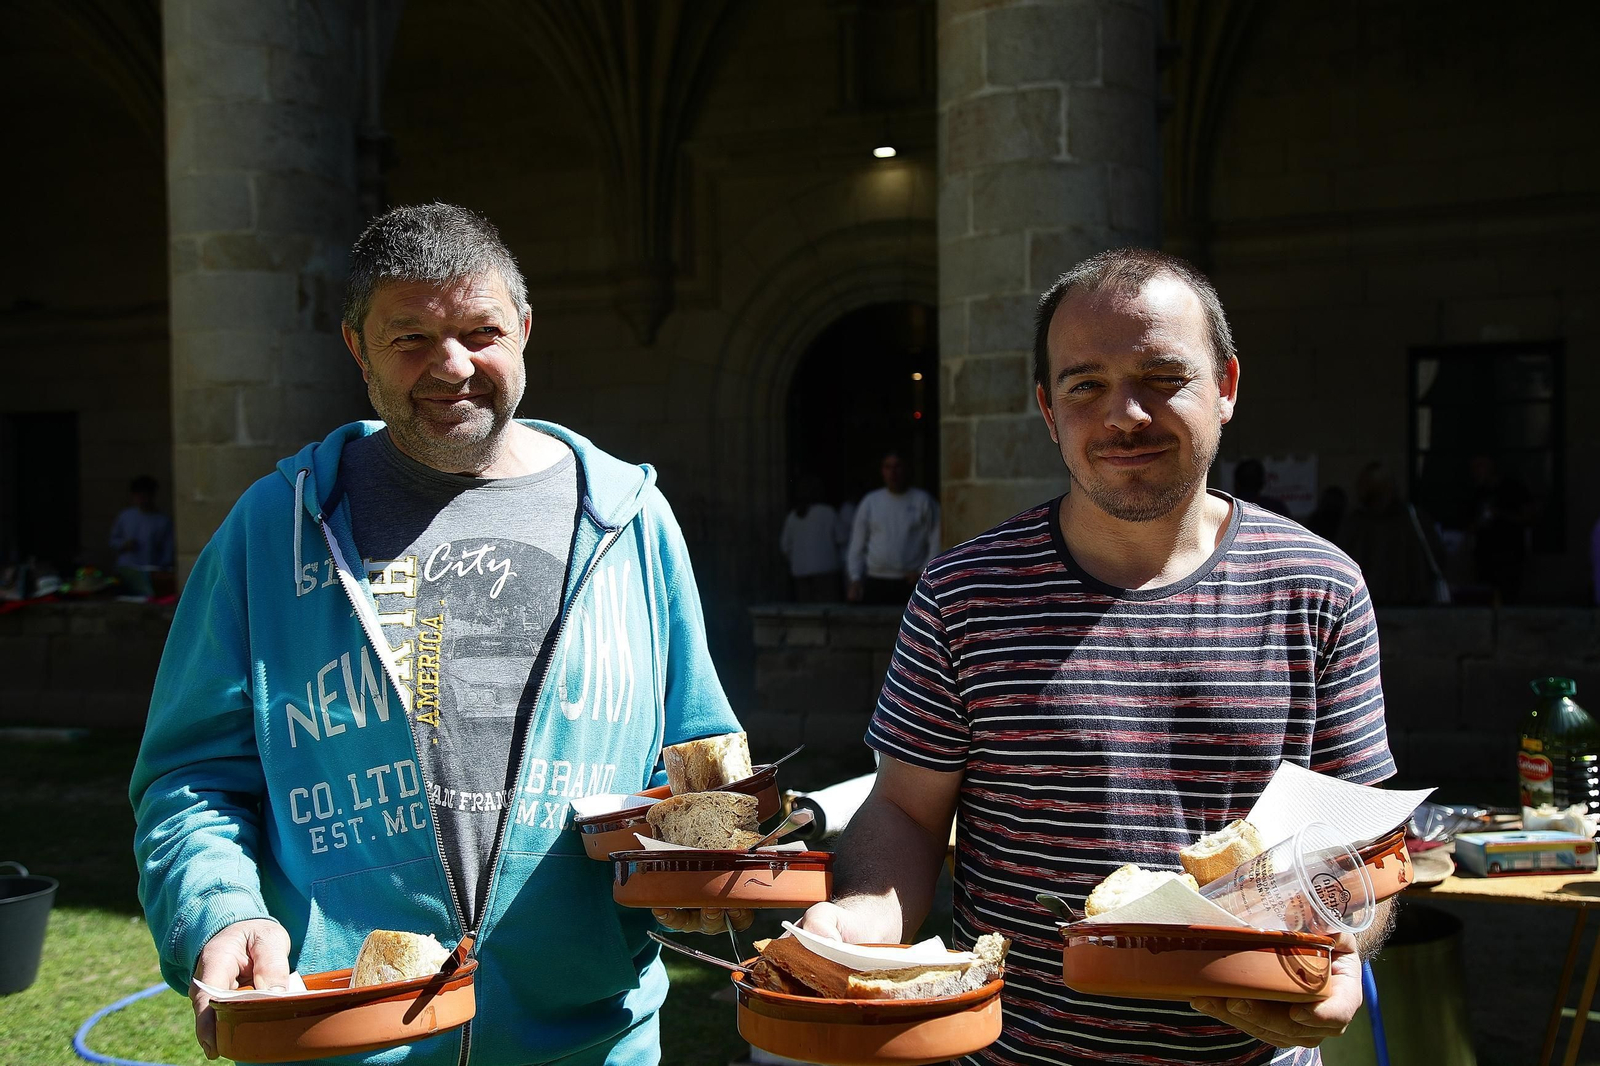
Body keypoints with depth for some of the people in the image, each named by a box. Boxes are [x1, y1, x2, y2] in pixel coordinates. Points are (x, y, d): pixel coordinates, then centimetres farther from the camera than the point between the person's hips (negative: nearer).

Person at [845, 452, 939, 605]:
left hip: (909, 582, -2)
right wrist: (855, 580, 6)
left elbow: (937, 543, 3)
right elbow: (856, 545, 16)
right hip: (875, 583, 2)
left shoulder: (923, 501, 6)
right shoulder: (870, 501, 14)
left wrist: (923, 573, -6)